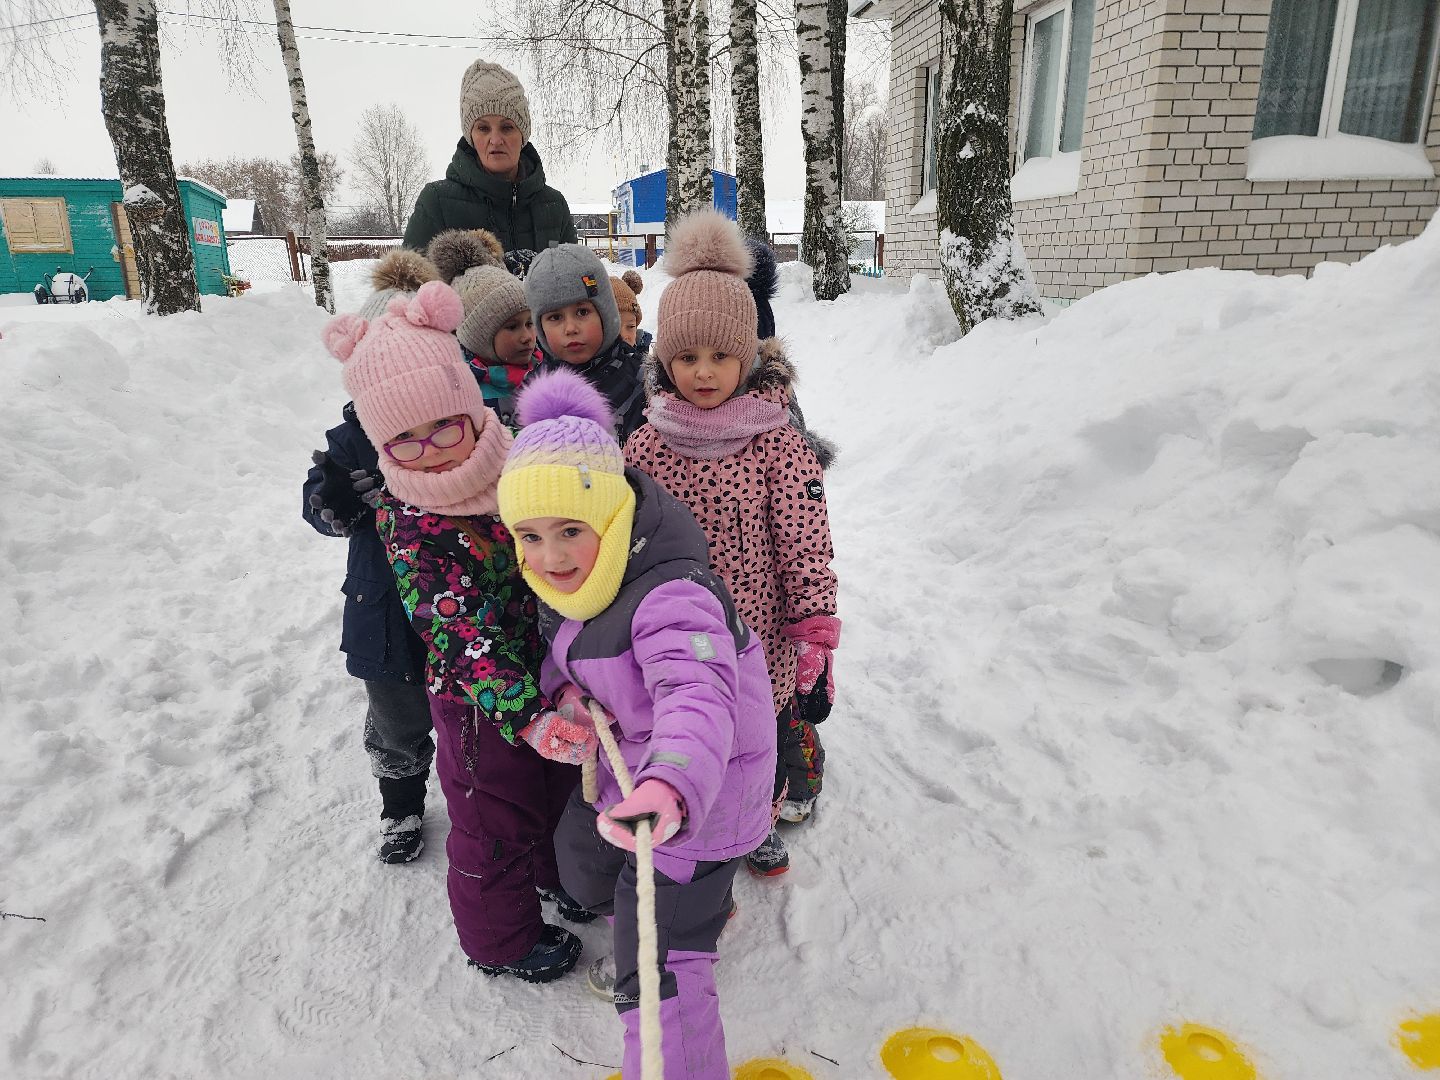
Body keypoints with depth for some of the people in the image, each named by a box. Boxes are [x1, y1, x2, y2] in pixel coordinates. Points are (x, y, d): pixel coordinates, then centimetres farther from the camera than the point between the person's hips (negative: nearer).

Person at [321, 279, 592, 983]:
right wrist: (527, 712, -38)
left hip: (556, 668, 6)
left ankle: (564, 873, 58)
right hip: (481, 701, -6)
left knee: (567, 783, 28)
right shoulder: (407, 522, -24)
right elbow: (460, 633, -29)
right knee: (497, 819, 15)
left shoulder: (513, 458, -8)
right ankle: (500, 937, 43)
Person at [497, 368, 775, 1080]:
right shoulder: (572, 583, -5)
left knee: (656, 972, -6)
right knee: (584, 861, 34)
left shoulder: (671, 597, -34)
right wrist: (566, 688, -9)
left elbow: (697, 698, -48)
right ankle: (700, 910, 59)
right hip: (623, 766, 10)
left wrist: (671, 787, -67)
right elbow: (565, 645, 13)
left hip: (695, 800, -10)